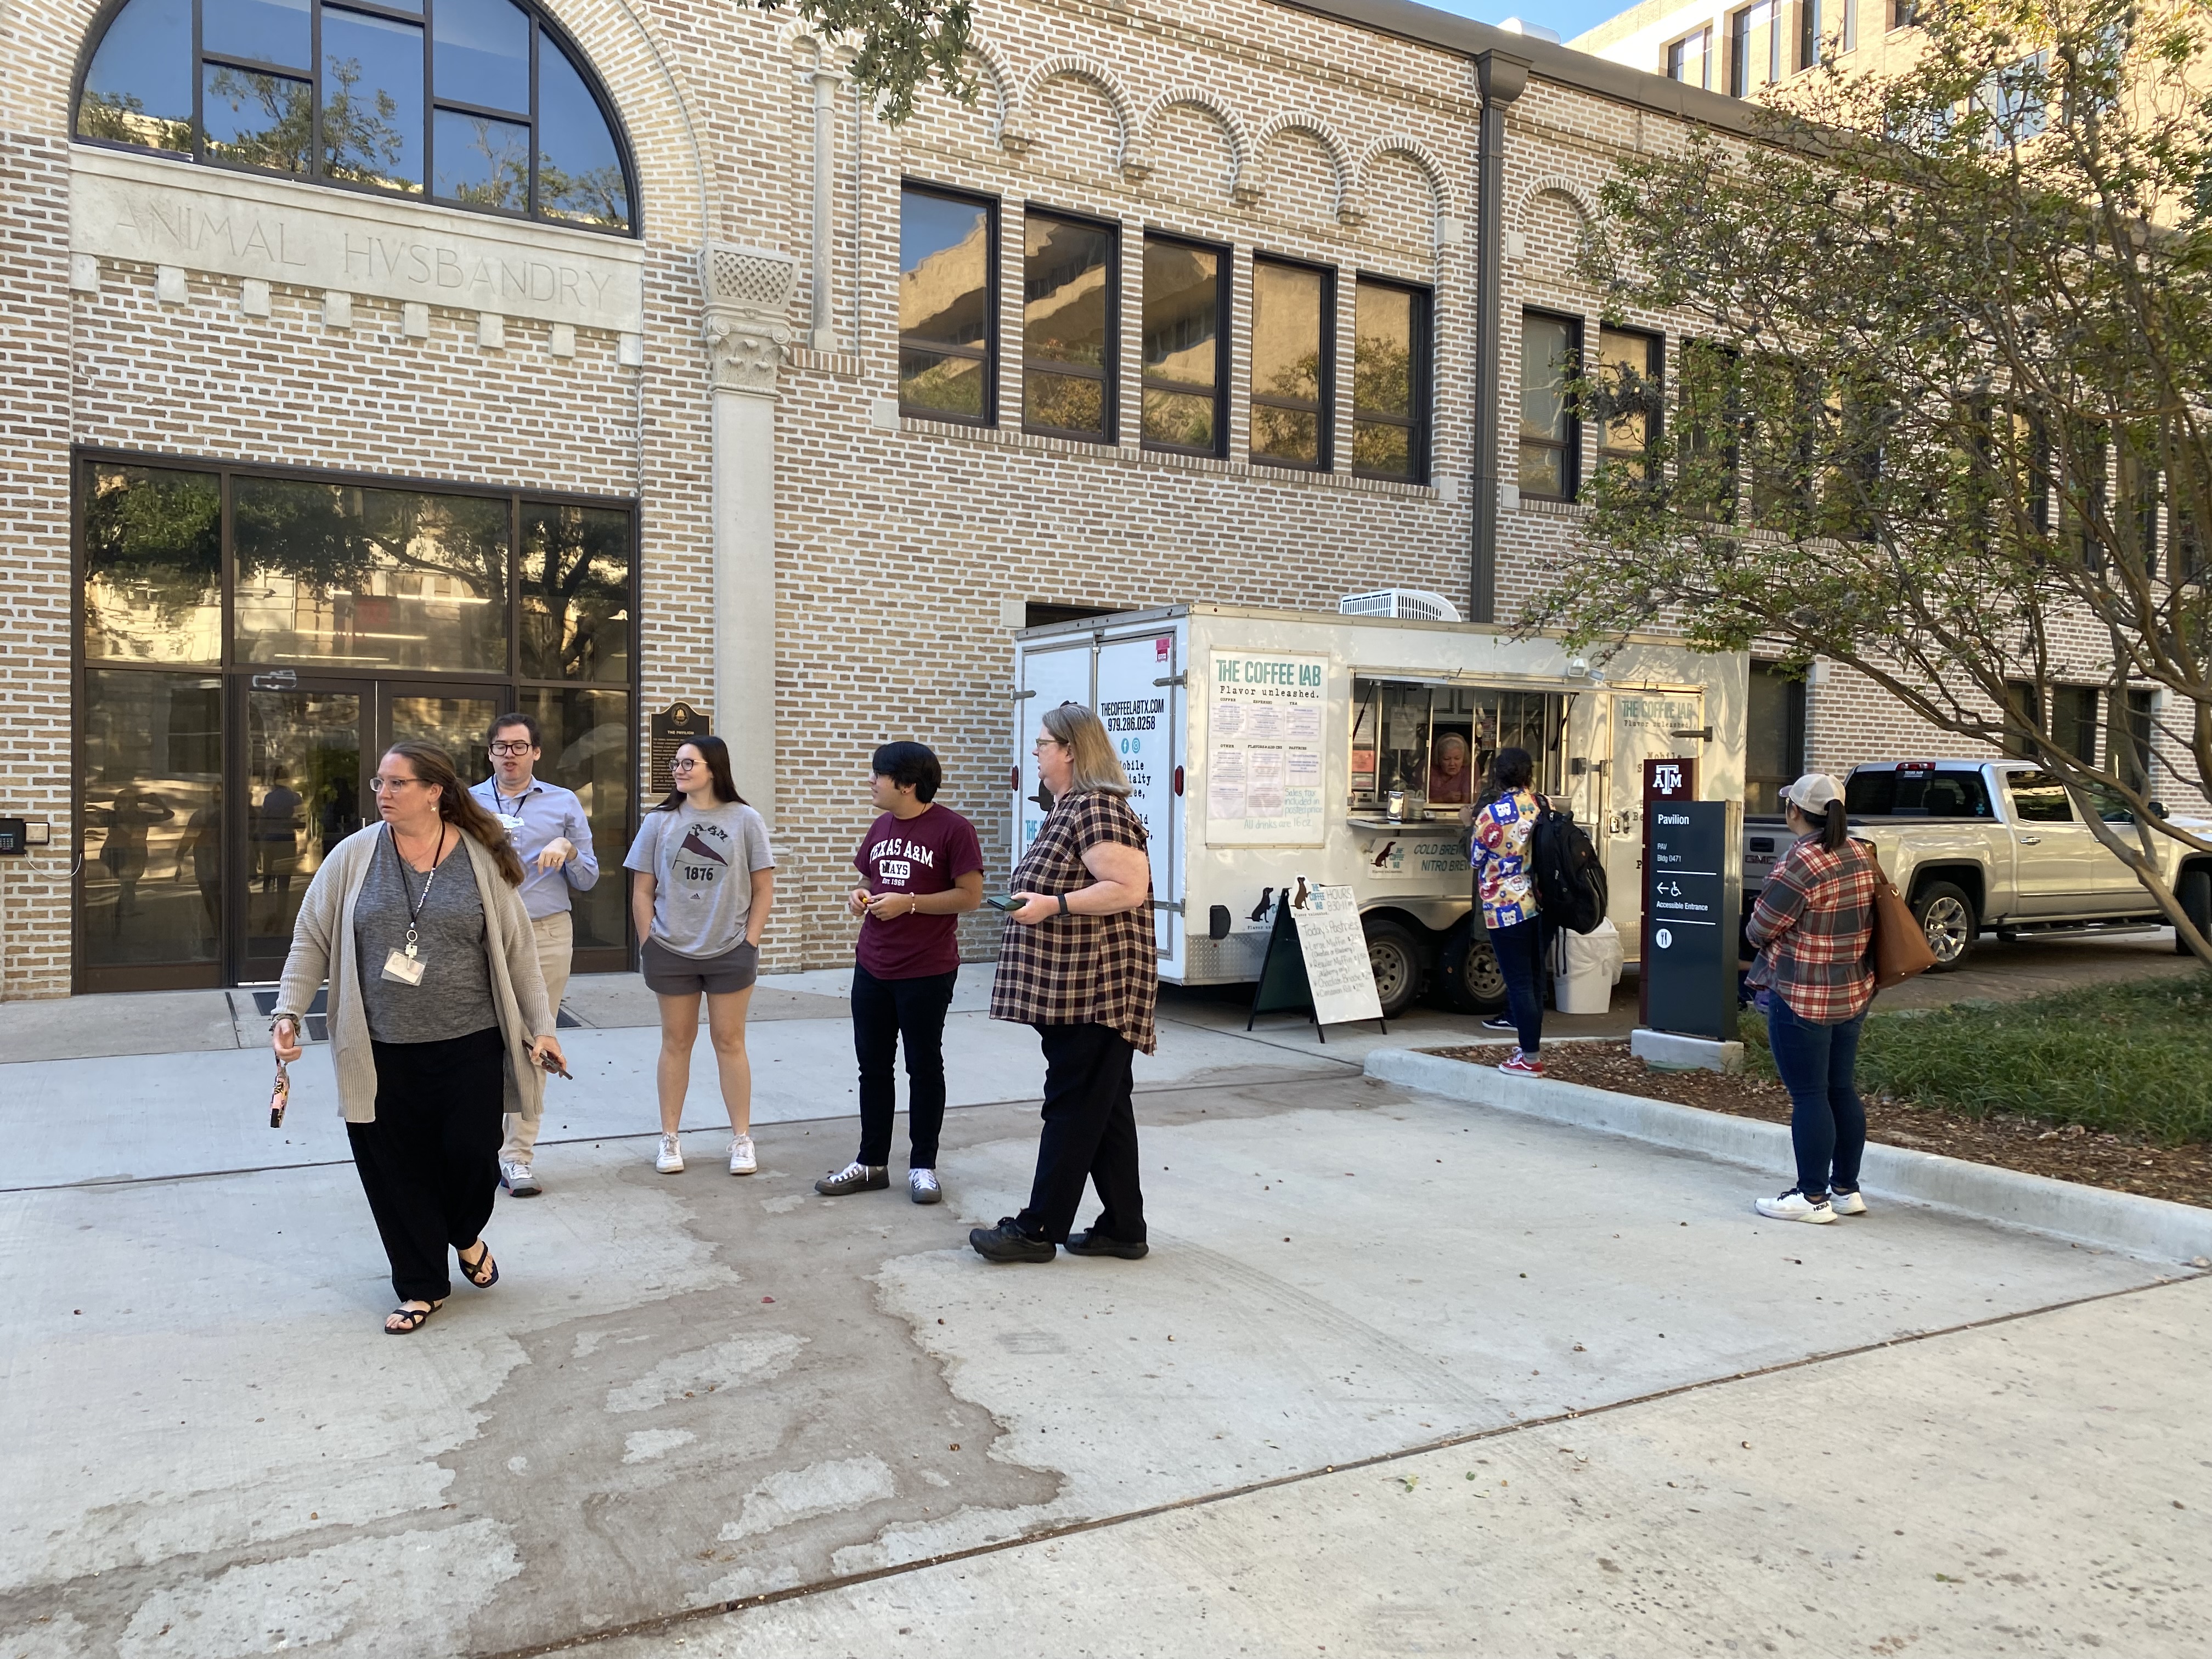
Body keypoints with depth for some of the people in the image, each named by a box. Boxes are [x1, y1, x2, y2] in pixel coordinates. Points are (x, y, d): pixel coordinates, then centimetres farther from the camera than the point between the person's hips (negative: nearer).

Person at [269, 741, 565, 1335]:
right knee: (397, 1172, 6)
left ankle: (466, 1235, 35)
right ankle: (422, 1286, 25)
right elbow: (312, 940, 6)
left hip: (470, 1047, -1)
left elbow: (516, 950, 4)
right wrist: (288, 1013, -6)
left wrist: (540, 1027, 1)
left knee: (472, 1155, 0)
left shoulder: (482, 859, 1)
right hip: (382, 1055, 1)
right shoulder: (354, 857, 2)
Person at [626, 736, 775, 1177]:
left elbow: (763, 888, 1)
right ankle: (669, 1138, 18)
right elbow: (642, 891, 5)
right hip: (671, 953, 1)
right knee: (676, 1042, 9)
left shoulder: (745, 821, -1)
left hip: (730, 952, -1)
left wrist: (749, 942, -4)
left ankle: (742, 1139, 14)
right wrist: (650, 945, -2)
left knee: (729, 1042, 6)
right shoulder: (659, 822, 2)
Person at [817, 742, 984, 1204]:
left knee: (924, 1067, 6)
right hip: (871, 969, 7)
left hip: (927, 972, -6)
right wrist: (861, 897, 0)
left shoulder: (953, 829, -12)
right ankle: (872, 1163, 23)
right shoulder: (880, 828, 10)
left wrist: (909, 902, -19)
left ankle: (922, 1165, 18)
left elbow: (970, 896, -12)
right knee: (873, 1066, 12)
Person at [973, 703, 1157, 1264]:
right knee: (1105, 1108, 12)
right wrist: (1031, 901, 13)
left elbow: (1130, 888, -23)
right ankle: (1123, 1229, 19)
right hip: (1073, 988, 10)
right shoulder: (1068, 809, 17)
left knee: (1074, 1106, -2)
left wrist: (1053, 905, -23)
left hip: (1096, 990, -10)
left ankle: (1038, 1229, 4)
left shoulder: (1097, 810, -15)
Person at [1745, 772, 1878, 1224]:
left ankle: (1813, 1198, 5)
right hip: (1853, 994, 8)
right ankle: (1847, 1189, 24)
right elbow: (1866, 917, 16)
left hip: (1803, 998, -8)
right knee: (1842, 1089, 15)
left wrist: (1760, 917, 7)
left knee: (1808, 1096, -1)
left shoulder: (1800, 863, -21)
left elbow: (1759, 929, -14)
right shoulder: (1861, 855, 5)